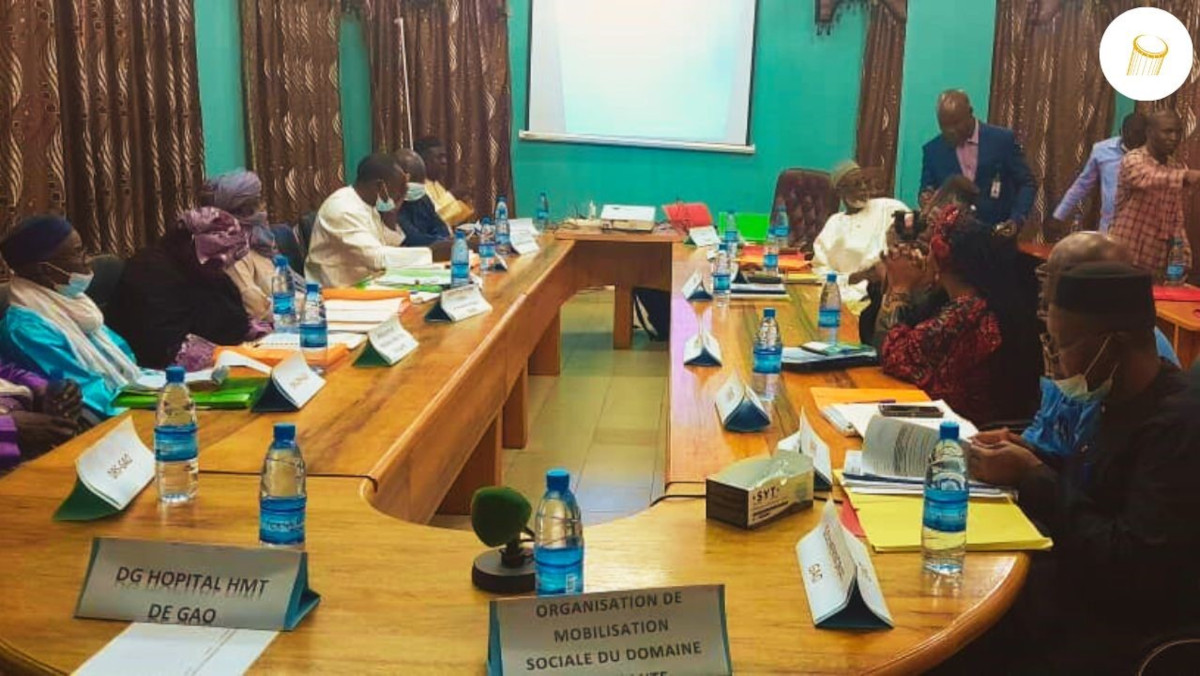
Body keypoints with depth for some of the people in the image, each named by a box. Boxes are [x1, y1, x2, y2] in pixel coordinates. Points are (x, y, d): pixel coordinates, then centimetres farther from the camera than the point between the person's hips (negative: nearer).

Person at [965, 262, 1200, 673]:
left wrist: (1033, 477, -20)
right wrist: (1026, 460, -4)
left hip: (1127, 634, -7)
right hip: (1077, 585, 8)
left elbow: (1136, 566, -25)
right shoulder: (1121, 399, 4)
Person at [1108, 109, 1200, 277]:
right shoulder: (1133, 159, -10)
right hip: (1126, 257, -6)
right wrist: (1185, 176, -50)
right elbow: (1147, 179, -34)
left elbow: (1176, 219, 14)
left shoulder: (1177, 167, 11)